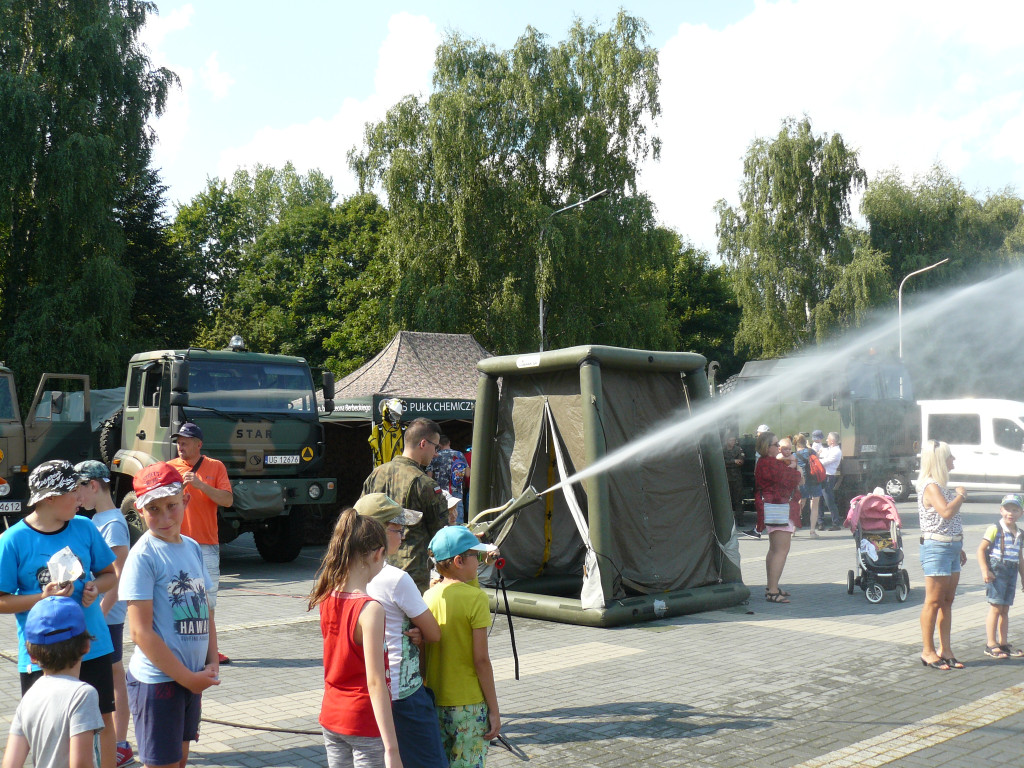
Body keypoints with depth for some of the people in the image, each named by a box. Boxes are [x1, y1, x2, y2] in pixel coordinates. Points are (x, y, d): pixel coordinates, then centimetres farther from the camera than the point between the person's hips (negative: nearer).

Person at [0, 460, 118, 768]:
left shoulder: (84, 528, 0)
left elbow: (110, 574, 11)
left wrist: (95, 587, -10)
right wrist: (43, 598, -20)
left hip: (93, 646, 3)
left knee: (104, 719, 11)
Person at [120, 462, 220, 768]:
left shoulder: (193, 548, 6)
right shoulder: (143, 556, -15)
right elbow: (141, 632, -18)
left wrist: (212, 664, 0)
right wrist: (187, 677, -15)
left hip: (193, 678, 7)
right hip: (158, 679, -7)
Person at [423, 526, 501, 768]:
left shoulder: (428, 597, 3)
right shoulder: (475, 598, -13)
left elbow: (423, 654, 7)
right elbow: (481, 660, -14)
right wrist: (494, 709, -8)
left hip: (434, 702, 6)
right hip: (470, 704, -5)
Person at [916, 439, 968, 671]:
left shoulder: (941, 485, 17)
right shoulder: (930, 486, -14)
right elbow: (946, 512, -28)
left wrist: (958, 547, 22)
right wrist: (961, 496, -11)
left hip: (950, 548, 10)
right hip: (936, 548, -10)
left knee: (947, 601, 11)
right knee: (934, 601, -5)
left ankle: (945, 650, 16)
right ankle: (928, 651, 2)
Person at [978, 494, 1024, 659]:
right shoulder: (994, 529, -9)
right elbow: (981, 550, -10)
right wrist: (985, 570, -18)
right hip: (996, 571, -6)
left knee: (1005, 609, 11)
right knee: (996, 608, -5)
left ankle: (1003, 643, 18)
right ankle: (991, 645, 0)